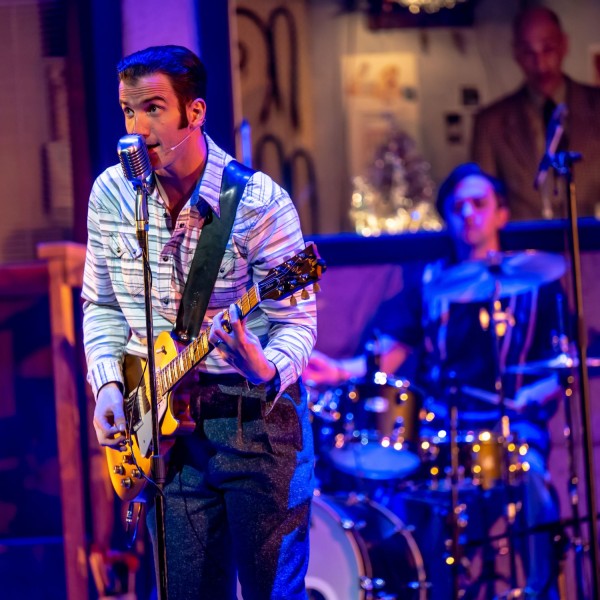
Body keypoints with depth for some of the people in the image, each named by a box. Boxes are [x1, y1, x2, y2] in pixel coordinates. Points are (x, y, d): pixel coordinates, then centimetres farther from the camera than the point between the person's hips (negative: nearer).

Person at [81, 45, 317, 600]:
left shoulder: (259, 203, -13)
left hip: (254, 413, -4)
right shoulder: (112, 194, 1)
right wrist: (108, 383, -3)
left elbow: (295, 321, -10)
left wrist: (268, 370, -31)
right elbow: (101, 305, 12)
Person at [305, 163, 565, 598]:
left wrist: (534, 393, -13)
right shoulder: (428, 284, 19)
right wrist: (343, 370, -10)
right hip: (439, 428, 3)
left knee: (529, 477, -33)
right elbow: (391, 350, 9)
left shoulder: (534, 281, 12)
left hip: (512, 425, -2)